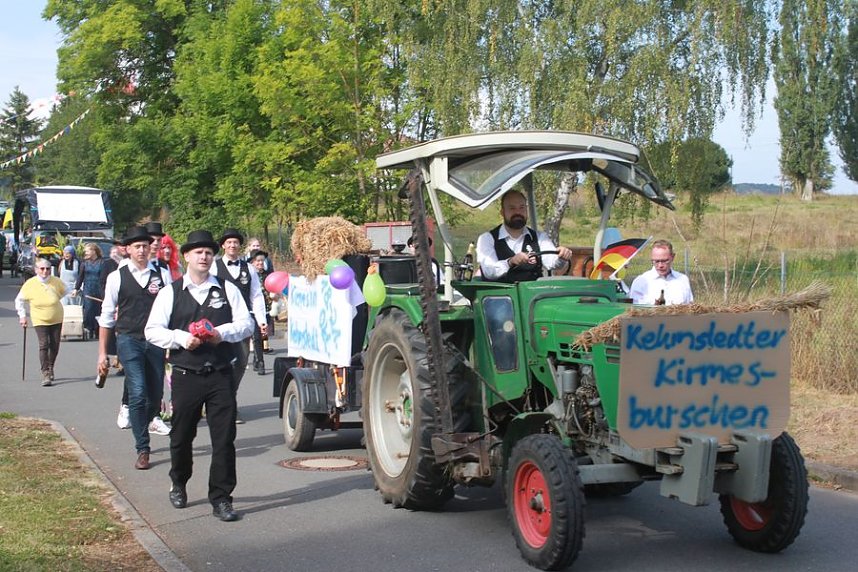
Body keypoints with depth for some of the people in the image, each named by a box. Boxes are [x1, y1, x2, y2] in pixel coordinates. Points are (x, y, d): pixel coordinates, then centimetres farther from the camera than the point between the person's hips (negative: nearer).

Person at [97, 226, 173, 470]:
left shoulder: (162, 275, 3)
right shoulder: (117, 277, 2)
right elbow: (106, 317, 7)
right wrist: (102, 353, 6)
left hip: (156, 341, 2)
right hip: (129, 340, -2)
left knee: (155, 396, 10)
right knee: (138, 394, -11)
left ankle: (141, 431, 37)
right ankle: (142, 450, -2)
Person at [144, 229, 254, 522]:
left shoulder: (227, 289, 7)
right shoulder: (170, 292, 5)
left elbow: (246, 323, 4)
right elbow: (152, 330, 1)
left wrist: (223, 332, -15)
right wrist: (181, 338, -16)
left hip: (221, 375, 0)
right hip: (186, 375, 0)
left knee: (224, 438, -3)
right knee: (181, 436, 13)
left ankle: (221, 498, 5)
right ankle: (178, 485, 38)